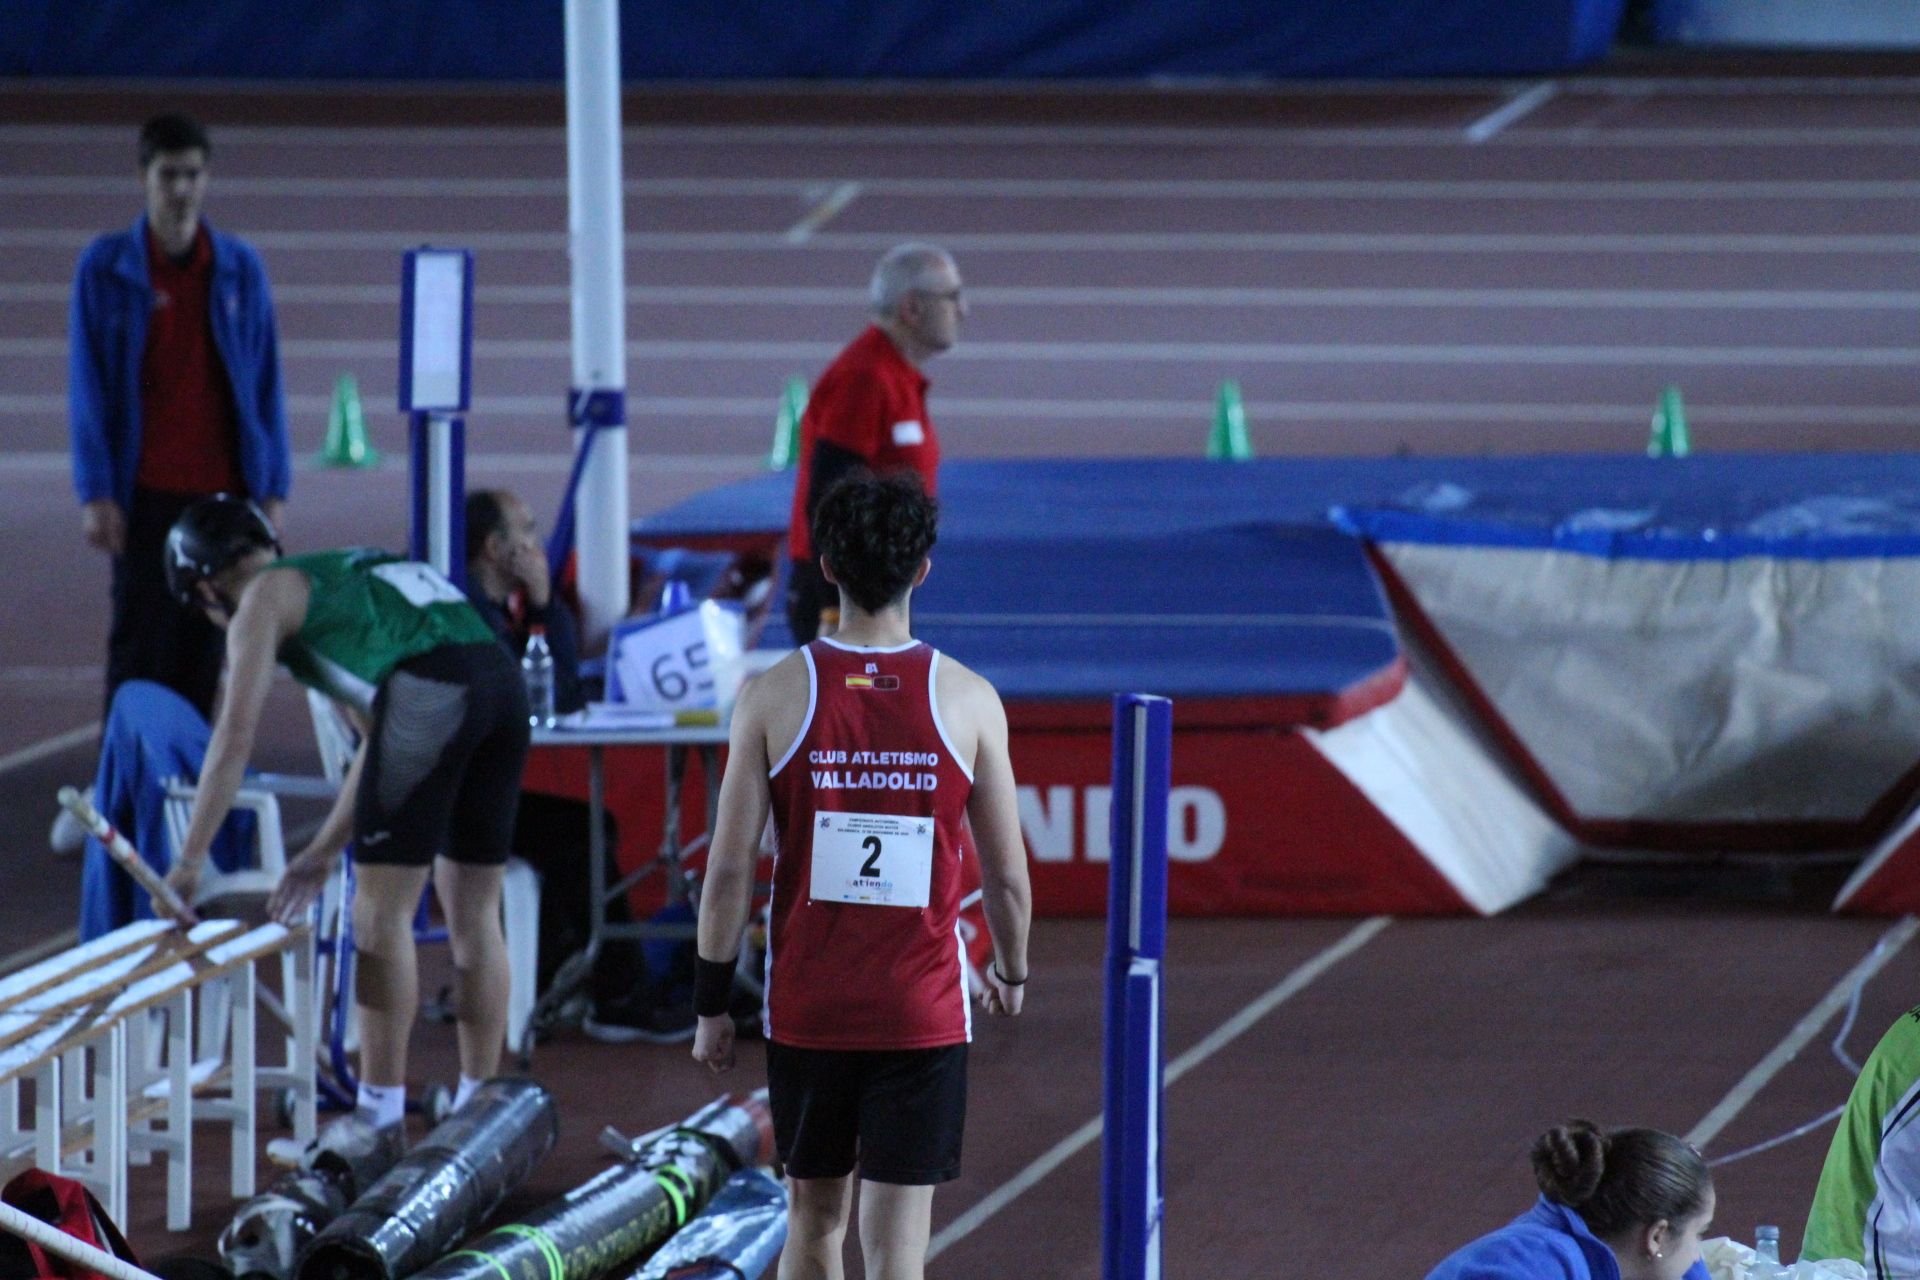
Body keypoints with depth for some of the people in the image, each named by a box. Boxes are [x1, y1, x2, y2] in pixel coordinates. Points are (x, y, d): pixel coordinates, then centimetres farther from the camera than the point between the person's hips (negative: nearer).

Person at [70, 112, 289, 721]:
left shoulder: (240, 267, 6)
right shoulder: (107, 266, 0)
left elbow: (265, 382, 9)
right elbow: (87, 386, -1)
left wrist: (271, 488, 3)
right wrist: (96, 493, -8)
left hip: (223, 488, 2)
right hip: (145, 490, -2)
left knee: (201, 652, 4)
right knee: (138, 650, -2)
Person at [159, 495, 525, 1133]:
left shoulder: (264, 597, 12)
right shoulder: (341, 578, 35)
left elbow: (234, 738, 5)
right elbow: (381, 740, 37)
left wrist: (189, 859, 9)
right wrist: (324, 852, 40)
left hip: (431, 694, -8)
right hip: (503, 680, 8)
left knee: (382, 912, 1)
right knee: (475, 913, 15)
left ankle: (381, 1113, 2)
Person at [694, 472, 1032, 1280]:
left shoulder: (775, 697, -6)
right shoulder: (968, 702, -5)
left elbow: (729, 870, -5)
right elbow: (1008, 878, 1)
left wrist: (711, 1006, 6)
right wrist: (1011, 972, 20)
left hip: (807, 1010, 1)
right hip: (923, 1015, -1)